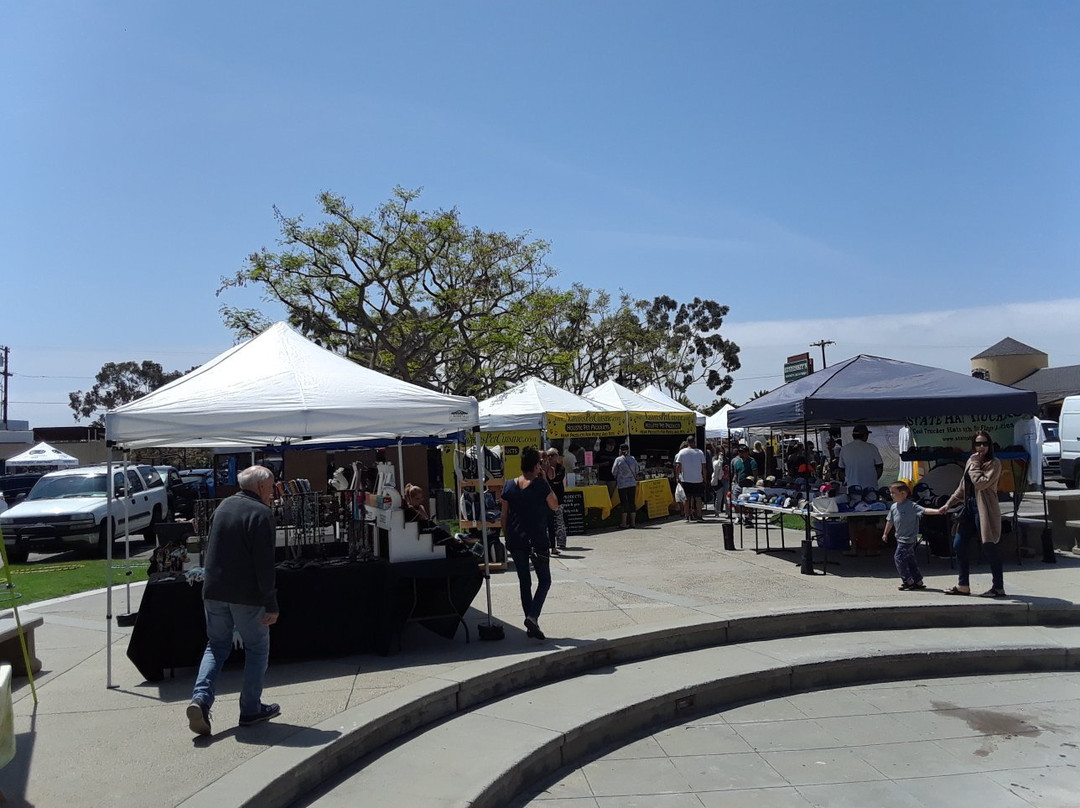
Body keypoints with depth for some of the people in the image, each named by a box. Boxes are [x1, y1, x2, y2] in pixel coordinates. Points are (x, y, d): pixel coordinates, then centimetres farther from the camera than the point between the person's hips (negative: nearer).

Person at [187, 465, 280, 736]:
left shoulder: (223, 506, 9)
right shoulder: (261, 513, -15)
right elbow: (264, 563, -19)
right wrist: (271, 604, -17)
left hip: (214, 592, 6)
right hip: (246, 595, -6)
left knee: (217, 646, 18)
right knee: (257, 648, 10)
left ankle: (201, 698, 0)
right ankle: (251, 709, 15)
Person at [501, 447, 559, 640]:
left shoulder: (509, 485, 2)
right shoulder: (541, 485, -11)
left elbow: (504, 516, 5)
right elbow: (554, 506, 4)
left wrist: (507, 538, 16)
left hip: (515, 541, 4)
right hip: (537, 541, -4)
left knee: (524, 582, 14)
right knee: (544, 580, 8)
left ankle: (530, 622, 16)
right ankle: (533, 616, -12)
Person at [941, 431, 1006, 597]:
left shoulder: (994, 463, -7)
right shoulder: (970, 462, 16)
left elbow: (981, 483, -21)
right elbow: (962, 487, 22)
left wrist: (974, 464, -11)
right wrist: (948, 503, 18)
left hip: (984, 509, -8)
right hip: (969, 508, 8)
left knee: (989, 548, -5)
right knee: (958, 546, 9)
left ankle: (998, 588, 5)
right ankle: (963, 586, 18)